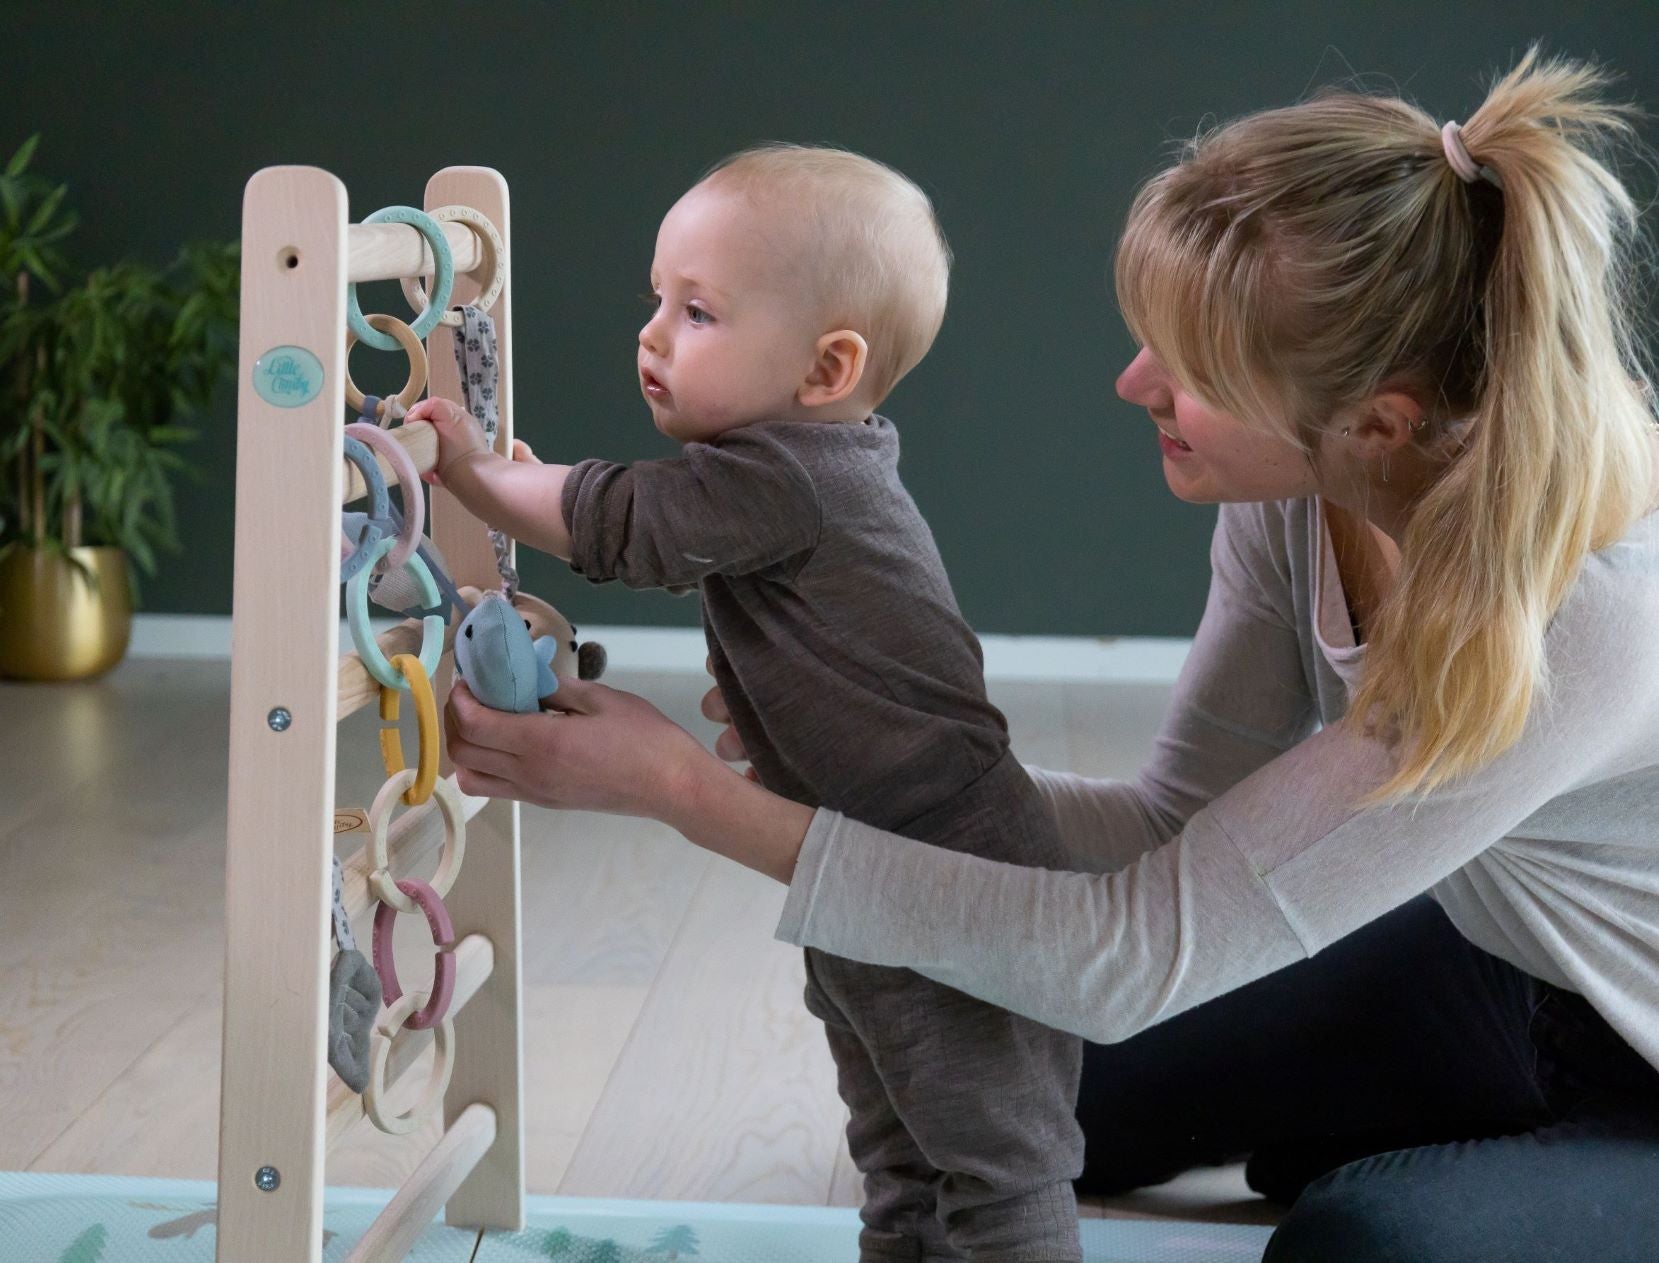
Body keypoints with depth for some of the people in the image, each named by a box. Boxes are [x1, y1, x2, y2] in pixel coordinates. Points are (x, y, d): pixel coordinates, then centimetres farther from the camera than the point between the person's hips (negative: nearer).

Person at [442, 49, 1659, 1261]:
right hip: (1503, 968, 6)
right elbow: (1181, 826, -8)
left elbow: (1134, 952, -38)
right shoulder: (1310, 477, -19)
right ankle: (1407, 1142, 23)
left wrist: (691, 792, -37)